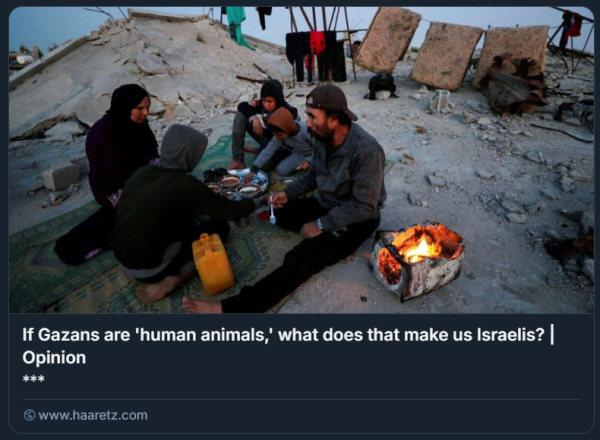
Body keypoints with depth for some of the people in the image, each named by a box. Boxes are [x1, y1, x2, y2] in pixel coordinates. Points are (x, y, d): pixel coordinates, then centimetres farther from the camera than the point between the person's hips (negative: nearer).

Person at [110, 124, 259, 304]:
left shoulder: (142, 171, -1)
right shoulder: (184, 184, -21)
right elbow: (231, 211, -11)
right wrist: (254, 201, 9)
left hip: (122, 259, 7)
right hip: (149, 268, -7)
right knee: (220, 225, 6)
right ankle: (176, 278, -6)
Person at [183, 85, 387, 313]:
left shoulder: (366, 151, -28)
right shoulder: (324, 137, -4)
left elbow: (363, 207, -26)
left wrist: (321, 224, -22)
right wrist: (290, 193, -2)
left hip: (356, 221, -8)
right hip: (326, 206, 8)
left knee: (303, 257, -30)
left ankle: (230, 308, -36)